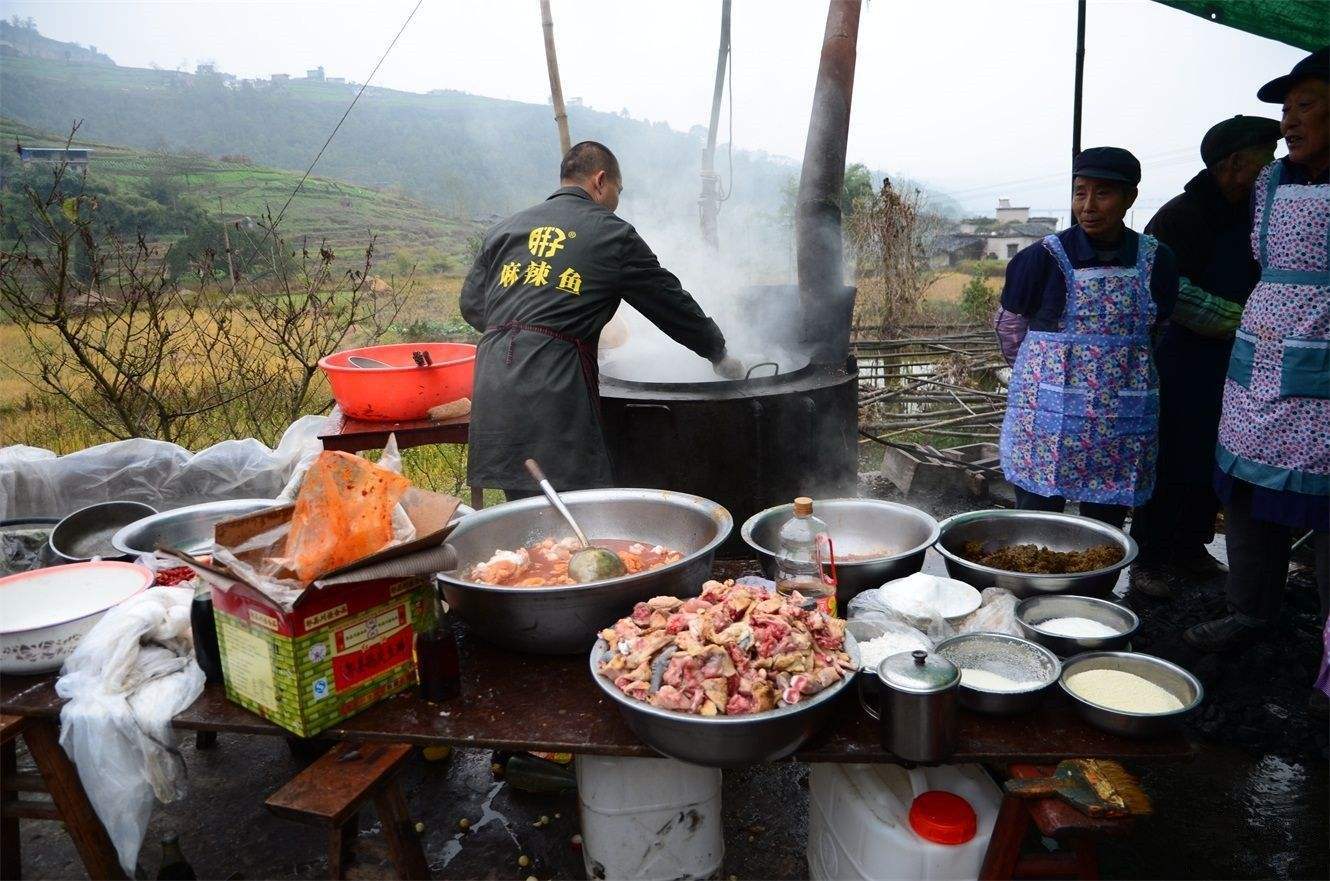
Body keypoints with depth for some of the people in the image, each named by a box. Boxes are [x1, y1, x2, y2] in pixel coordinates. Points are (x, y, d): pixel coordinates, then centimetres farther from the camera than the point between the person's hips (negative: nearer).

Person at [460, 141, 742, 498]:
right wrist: (719, 353, 22)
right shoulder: (612, 233, 4)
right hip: (553, 386, -6)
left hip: (490, 389, 6)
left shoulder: (505, 229, 18)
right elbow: (671, 302, 10)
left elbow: (471, 305, 19)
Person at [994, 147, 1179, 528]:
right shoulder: (1045, 257, -8)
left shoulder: (1155, 261, 1)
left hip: (1122, 421, 3)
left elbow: (1154, 326, 16)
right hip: (1048, 415, -3)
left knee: (1107, 523, 11)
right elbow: (1011, 324, 4)